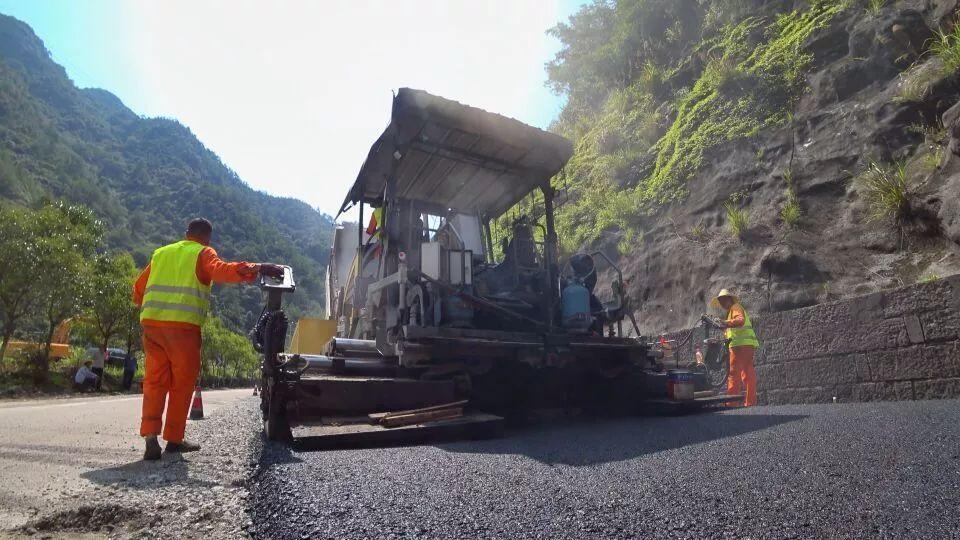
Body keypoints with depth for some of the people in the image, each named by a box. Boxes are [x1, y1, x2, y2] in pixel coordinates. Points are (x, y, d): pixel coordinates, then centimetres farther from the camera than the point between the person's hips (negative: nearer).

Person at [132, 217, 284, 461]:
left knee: (154, 381, 9)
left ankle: (150, 434, -4)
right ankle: (174, 438, 14)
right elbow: (221, 271, -18)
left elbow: (139, 288, 24)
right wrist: (257, 269, -25)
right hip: (182, 325, -5)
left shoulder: (161, 253, 22)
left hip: (151, 322, 5)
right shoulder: (203, 253, 4)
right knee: (182, 383, 6)